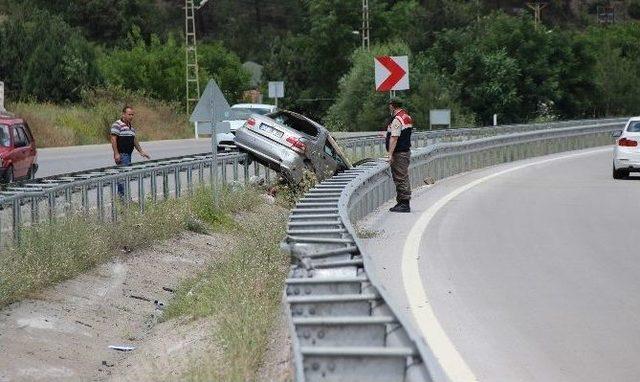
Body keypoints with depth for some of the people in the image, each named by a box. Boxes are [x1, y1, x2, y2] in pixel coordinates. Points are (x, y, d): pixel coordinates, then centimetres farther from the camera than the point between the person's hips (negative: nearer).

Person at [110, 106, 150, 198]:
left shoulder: (131, 126, 18)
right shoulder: (117, 125, -9)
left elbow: (134, 140, 27)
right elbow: (113, 139, -13)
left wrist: (141, 151, 24)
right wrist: (116, 154, -19)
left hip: (128, 155, 9)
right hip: (121, 155, -9)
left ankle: (120, 195, 13)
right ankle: (123, 196, -14)